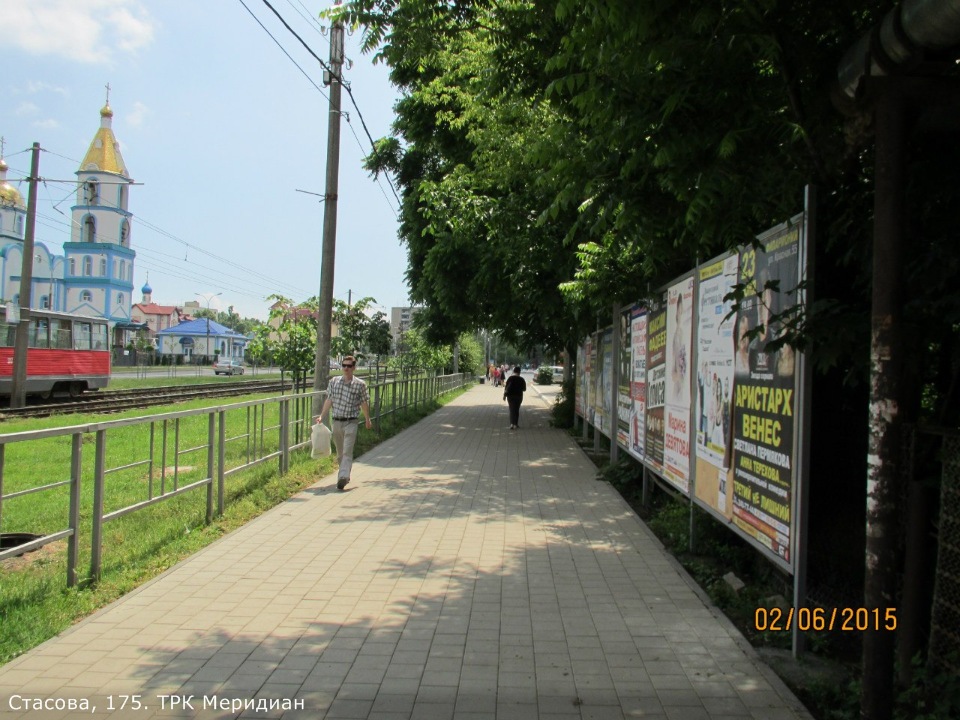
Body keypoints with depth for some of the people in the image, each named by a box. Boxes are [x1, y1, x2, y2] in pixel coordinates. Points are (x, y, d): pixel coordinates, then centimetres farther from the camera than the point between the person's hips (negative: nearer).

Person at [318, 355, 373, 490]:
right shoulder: (334, 381, 4)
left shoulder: (360, 384, -4)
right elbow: (329, 400, 8)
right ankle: (345, 475, 33)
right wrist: (321, 416, 3)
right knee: (340, 452, 15)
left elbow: (364, 403, 6)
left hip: (351, 423, -4)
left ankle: (343, 477, -25)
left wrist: (368, 420, 14)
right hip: (336, 422, 4)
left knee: (347, 451, -15)